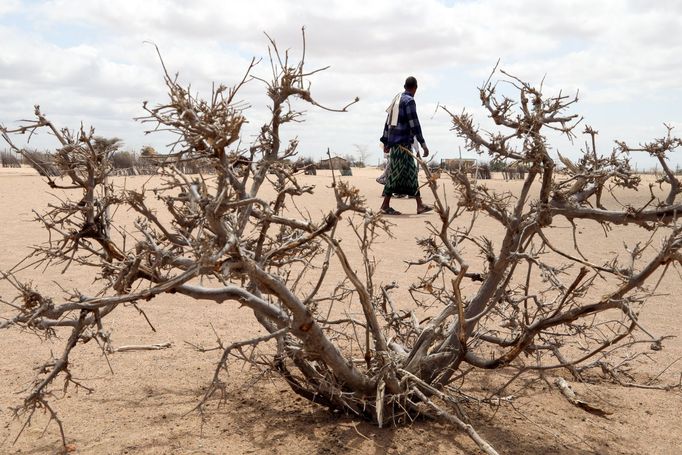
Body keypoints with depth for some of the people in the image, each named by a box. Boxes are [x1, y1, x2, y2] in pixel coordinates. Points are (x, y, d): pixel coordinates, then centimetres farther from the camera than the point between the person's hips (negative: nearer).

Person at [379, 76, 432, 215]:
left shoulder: (397, 98, 16)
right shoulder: (409, 101, -10)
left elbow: (388, 121, 17)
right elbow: (414, 124, -15)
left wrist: (386, 141, 21)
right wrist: (423, 144, -13)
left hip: (393, 141, 9)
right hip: (402, 142, -9)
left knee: (411, 173, 11)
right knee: (396, 173, -5)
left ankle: (420, 205, 14)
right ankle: (385, 206, -2)